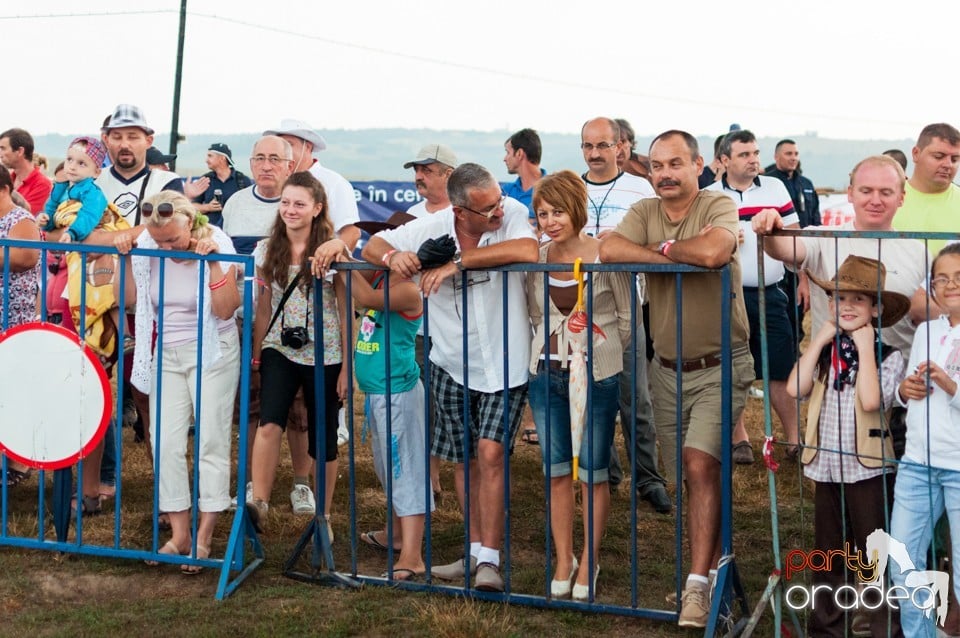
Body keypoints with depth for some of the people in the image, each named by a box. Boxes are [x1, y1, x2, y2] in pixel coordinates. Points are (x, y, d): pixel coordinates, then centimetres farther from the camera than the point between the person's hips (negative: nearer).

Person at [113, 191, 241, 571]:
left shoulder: (217, 243, -15)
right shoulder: (147, 245, -5)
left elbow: (225, 309, -21)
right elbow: (127, 299, -4)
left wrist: (213, 262, -28)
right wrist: (126, 258, -13)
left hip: (212, 354, -4)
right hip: (167, 354, 4)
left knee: (210, 441, -3)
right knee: (165, 442, 1)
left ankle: (204, 538, 5)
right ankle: (179, 534, 10)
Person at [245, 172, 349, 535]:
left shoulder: (330, 252, -6)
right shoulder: (268, 251, 4)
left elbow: (346, 311, -5)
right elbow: (263, 308, 10)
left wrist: (347, 365, -8)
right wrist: (255, 355, 10)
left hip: (324, 356, -2)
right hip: (280, 351, 2)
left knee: (323, 438, 6)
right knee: (269, 423, -21)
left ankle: (324, 516, 20)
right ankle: (258, 501, -19)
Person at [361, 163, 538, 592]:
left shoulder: (512, 214, -16)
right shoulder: (432, 228, -9)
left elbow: (529, 251, -37)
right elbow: (372, 246, 0)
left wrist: (458, 261, -34)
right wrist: (393, 256, -25)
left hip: (503, 364, -4)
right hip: (451, 365, 4)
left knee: (490, 453, -13)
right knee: (464, 459, 13)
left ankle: (489, 560, -7)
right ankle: (475, 551, 28)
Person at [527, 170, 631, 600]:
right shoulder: (536, 258, 3)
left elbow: (628, 318, -2)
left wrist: (602, 352, -1)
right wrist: (548, 348, 6)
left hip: (596, 376, -4)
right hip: (546, 375, 4)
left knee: (593, 474, 5)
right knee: (555, 471, 10)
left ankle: (589, 561, 20)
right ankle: (563, 560, 22)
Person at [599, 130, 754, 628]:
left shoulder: (719, 207, -9)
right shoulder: (644, 212, 4)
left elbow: (712, 251, -32)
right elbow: (609, 250, -16)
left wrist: (663, 246, -14)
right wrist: (677, 256, -20)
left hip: (720, 367, -5)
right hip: (668, 370, 5)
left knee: (701, 465, -17)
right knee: (688, 475, 11)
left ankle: (698, 585, -14)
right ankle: (715, 557, 29)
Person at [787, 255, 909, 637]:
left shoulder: (888, 356, -8)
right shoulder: (823, 352, 7)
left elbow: (870, 400, -25)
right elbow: (795, 389, -9)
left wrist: (865, 347, -18)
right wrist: (818, 342, -7)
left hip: (868, 472, -5)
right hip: (825, 469, 5)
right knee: (827, 559, 16)